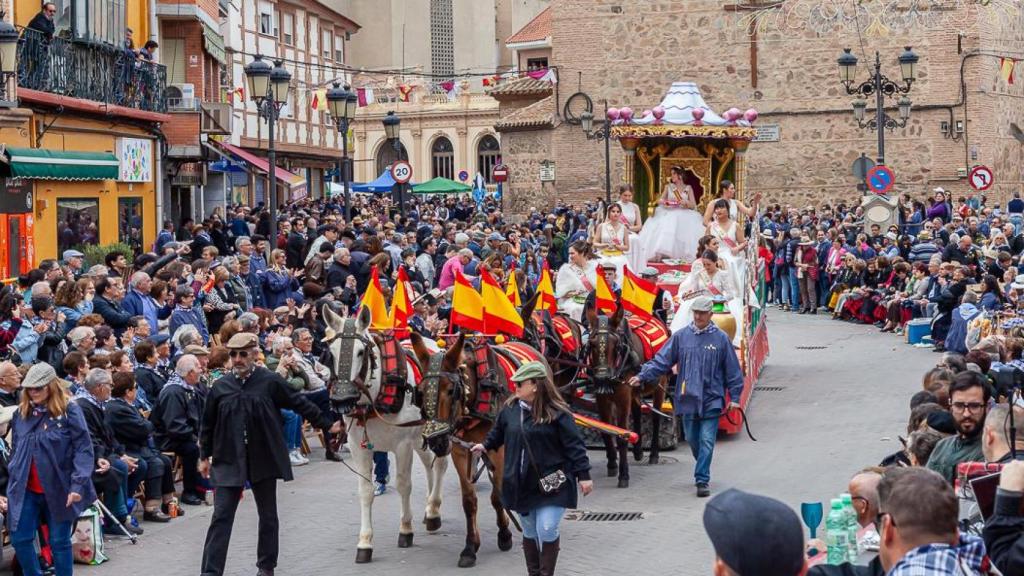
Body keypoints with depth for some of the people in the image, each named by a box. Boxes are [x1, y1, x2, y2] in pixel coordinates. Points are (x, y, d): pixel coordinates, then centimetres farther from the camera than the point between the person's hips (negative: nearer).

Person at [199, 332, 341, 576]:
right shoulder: (220, 387, 2)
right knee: (221, 517, -5)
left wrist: (328, 425, 8)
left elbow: (300, 404, 4)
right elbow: (208, 424, 11)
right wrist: (205, 456, 14)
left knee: (268, 516, 12)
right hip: (228, 461, 0)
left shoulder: (271, 382, -4)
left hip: (264, 460, 0)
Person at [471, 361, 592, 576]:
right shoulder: (510, 409, 2)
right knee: (529, 530, 13)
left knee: (546, 529, -11)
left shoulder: (557, 413, -13)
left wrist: (583, 475, -14)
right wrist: (486, 446, 26)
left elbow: (574, 445, -12)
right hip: (522, 483, 5)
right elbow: (498, 432, 23)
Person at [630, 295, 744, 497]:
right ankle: (703, 471, 35)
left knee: (706, 441, -7)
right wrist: (642, 376, -7)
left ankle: (702, 480, -4)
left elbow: (733, 370, 4)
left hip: (711, 400, -3)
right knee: (692, 440, 13)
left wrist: (734, 398, 2)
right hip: (688, 399, 3)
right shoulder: (681, 337, 3)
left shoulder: (721, 339, -1)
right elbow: (662, 361, 4)